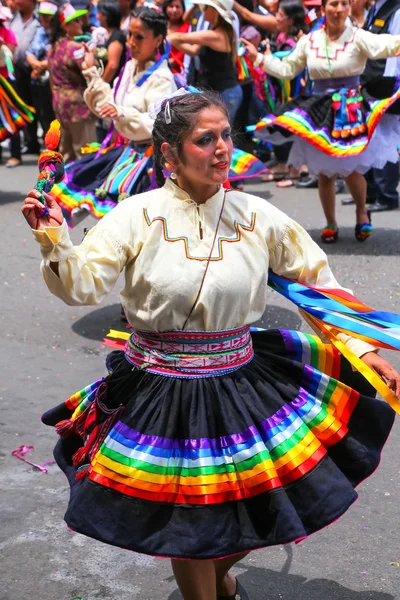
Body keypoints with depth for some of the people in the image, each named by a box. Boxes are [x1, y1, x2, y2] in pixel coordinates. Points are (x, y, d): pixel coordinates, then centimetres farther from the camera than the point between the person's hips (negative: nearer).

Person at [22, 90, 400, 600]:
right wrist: (53, 239, -30)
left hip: (241, 386, 2)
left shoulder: (257, 217, -5)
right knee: (187, 527, 11)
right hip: (161, 395, -2)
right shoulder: (136, 216, -9)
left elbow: (320, 284, 3)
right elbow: (81, 286, -13)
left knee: (252, 514, 15)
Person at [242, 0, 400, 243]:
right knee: (324, 173, 7)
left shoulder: (358, 37, -7)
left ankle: (362, 212, 25)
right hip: (319, 111, 3)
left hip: (352, 111, -3)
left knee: (351, 170, -5)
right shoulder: (309, 41, 4)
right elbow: (287, 69, 14)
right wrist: (258, 57, 11)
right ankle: (331, 223, 24)